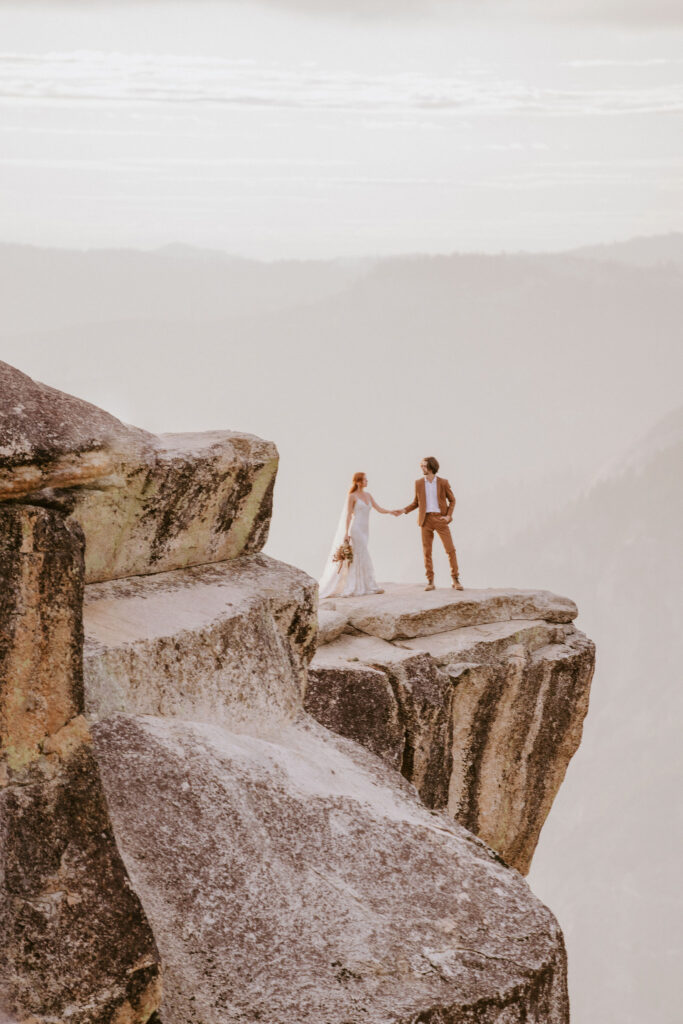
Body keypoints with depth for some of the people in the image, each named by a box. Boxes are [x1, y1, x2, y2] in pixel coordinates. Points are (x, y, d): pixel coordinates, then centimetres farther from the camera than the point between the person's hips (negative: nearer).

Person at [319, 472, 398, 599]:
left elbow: (379, 509, 12)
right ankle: (370, 587, -6)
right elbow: (348, 515, -9)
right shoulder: (352, 496, -6)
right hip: (355, 529, -8)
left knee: (356, 558, 8)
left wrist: (391, 512, -4)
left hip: (364, 530, 8)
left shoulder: (368, 495, 14)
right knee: (363, 558, -8)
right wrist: (346, 533, -14)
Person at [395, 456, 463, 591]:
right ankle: (430, 582, 6)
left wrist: (448, 515, -5)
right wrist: (404, 510, 0)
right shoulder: (419, 483, 5)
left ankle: (455, 580, 3)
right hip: (426, 519, 2)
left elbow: (452, 500, 8)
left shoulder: (443, 482, 0)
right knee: (427, 551, 0)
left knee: (450, 549, -5)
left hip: (440, 519, -2)